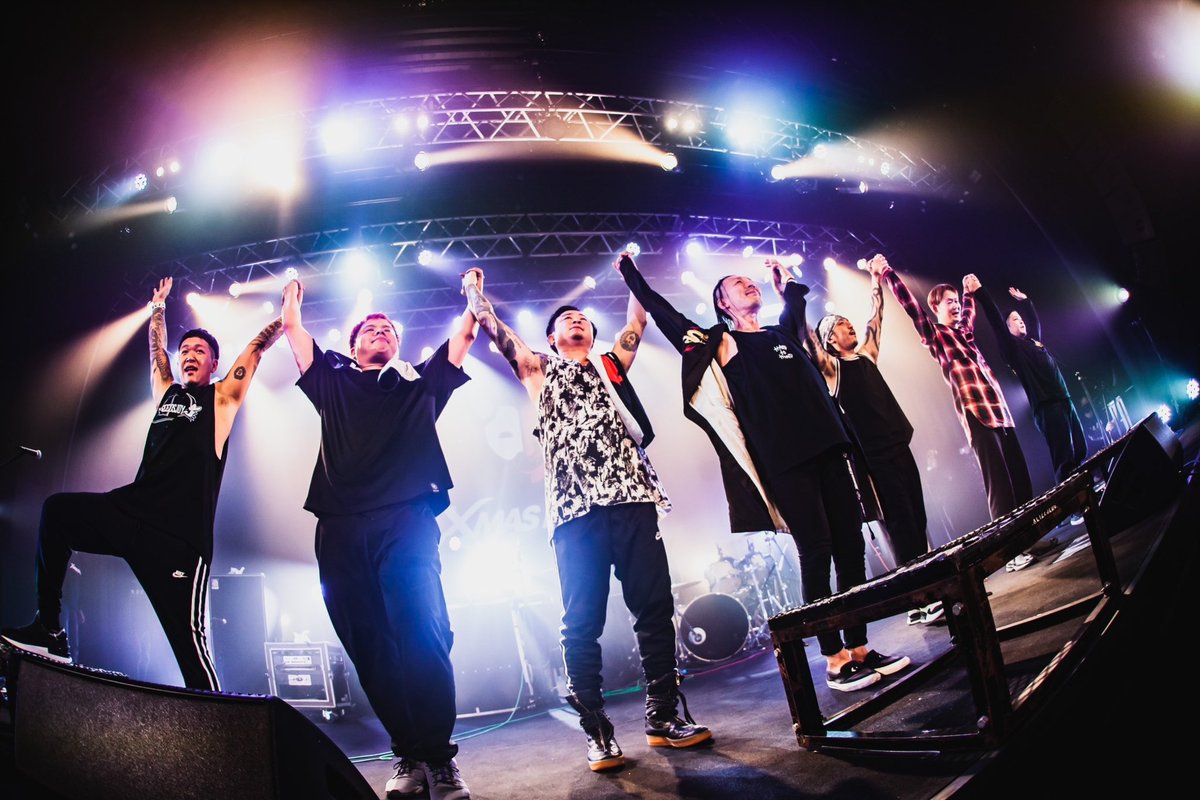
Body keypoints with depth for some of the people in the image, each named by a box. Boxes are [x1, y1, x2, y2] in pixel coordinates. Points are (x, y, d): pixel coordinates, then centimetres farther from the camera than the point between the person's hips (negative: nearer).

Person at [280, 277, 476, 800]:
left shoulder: (420, 383, 23)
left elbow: (463, 338, 24)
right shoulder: (333, 381, 26)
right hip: (340, 528, 2)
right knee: (369, 649, -1)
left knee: (423, 638, -17)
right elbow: (293, 327, 29)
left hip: (407, 520, -2)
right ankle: (408, 756, 7)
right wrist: (292, 296, 44)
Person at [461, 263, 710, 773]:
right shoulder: (538, 371, 20)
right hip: (575, 507, -2)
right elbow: (491, 325, 18)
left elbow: (636, 320, 26)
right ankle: (596, 731, 5)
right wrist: (474, 287, 28)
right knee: (582, 623, -3)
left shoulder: (609, 367, 25)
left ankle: (664, 716, 10)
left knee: (655, 608, -1)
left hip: (631, 498, 2)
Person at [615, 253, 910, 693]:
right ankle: (835, 661, 2)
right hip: (784, 458, -6)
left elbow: (795, 301, 46)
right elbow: (666, 316, 5)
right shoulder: (721, 343, 8)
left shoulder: (781, 334, 23)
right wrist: (633, 278, 11)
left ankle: (859, 648, 15)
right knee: (817, 553, -6)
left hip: (827, 446, 6)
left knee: (851, 546, 4)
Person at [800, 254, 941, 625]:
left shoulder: (866, 356, 16)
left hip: (899, 448, 7)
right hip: (873, 458, -7)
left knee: (917, 524, 9)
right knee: (901, 528, -7)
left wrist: (877, 278, 28)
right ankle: (918, 604, -1)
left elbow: (876, 317, 27)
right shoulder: (830, 367, -3)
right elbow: (800, 328, -13)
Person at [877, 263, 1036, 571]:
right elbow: (909, 304, -7)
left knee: (1021, 479, 7)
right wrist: (887, 273, -9)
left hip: (1001, 411, 7)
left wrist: (970, 291, 39)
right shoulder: (934, 335, 2)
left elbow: (969, 309, 45)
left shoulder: (964, 331, 21)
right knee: (999, 486, -9)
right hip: (977, 416, -7)